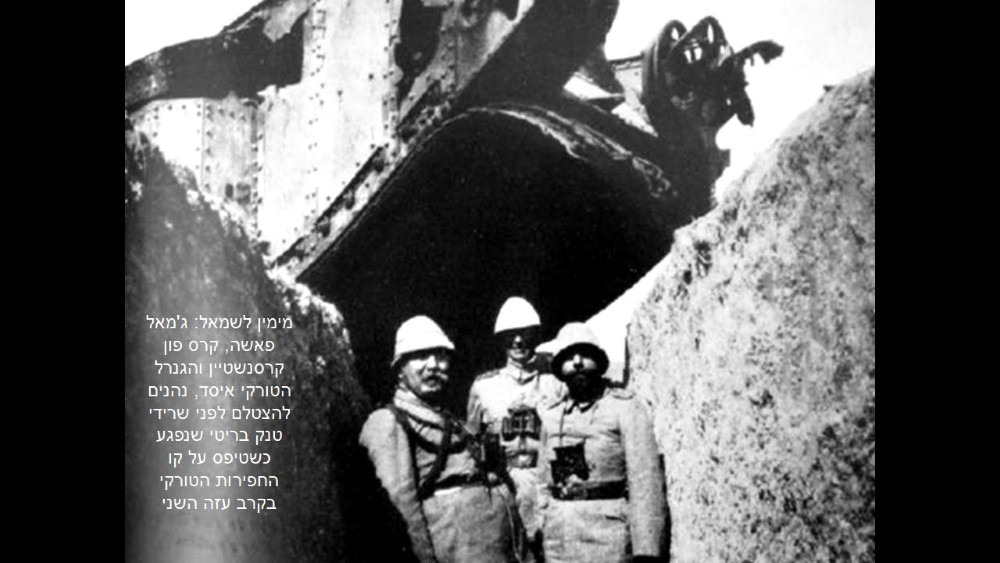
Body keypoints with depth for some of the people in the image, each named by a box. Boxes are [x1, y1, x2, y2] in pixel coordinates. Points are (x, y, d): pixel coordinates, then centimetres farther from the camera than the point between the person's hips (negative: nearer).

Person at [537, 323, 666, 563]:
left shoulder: (626, 407, -3)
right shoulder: (551, 416, 13)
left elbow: (645, 480, -9)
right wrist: (538, 530, 12)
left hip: (608, 529, -5)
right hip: (558, 539, 5)